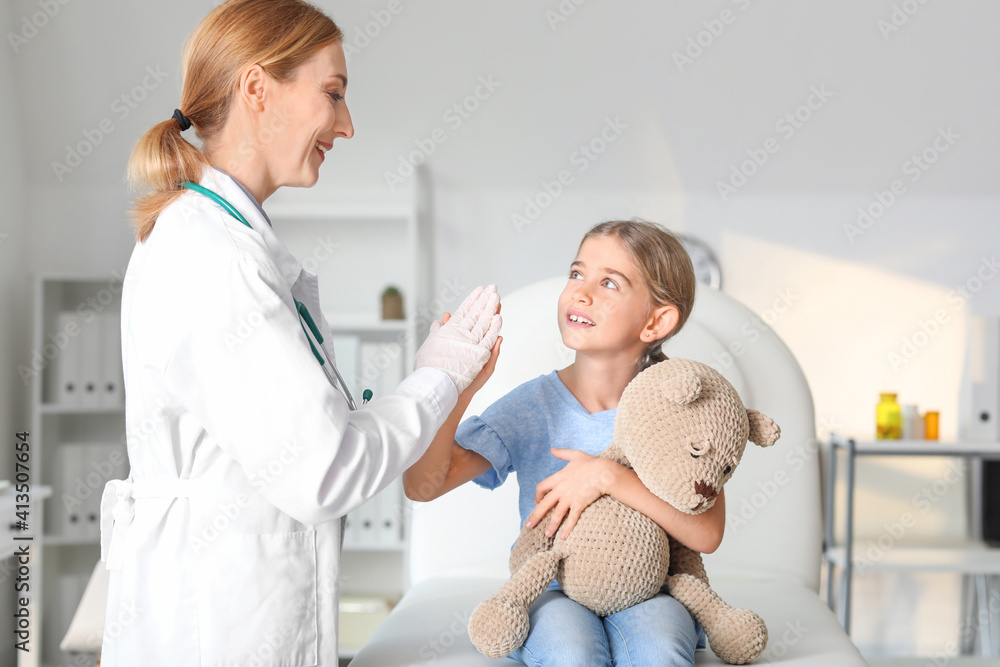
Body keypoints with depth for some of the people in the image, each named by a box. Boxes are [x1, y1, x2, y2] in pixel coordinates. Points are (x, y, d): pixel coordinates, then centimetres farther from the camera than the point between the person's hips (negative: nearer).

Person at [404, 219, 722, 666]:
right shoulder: (533, 407, -7)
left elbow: (706, 534, -16)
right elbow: (422, 485, -15)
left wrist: (608, 477, -26)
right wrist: (459, 390, -29)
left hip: (643, 590, 0)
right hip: (551, 591, 0)